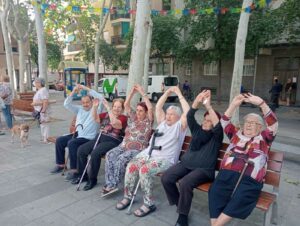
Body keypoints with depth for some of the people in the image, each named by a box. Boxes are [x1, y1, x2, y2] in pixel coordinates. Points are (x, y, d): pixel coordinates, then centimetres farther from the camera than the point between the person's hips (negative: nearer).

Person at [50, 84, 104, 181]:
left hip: (88, 138, -8)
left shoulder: (96, 110, -5)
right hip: (77, 135, 8)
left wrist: (87, 89, -18)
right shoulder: (79, 109, 14)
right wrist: (73, 92, -4)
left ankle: (74, 170, -20)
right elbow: (67, 104, 8)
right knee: (59, 140, 1)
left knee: (71, 143, -30)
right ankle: (60, 164, 15)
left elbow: (101, 98, -21)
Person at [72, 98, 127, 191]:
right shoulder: (106, 114, 14)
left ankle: (92, 179, -10)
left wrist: (108, 108, -23)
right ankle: (82, 175, 10)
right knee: (81, 150, -7)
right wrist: (95, 107, -9)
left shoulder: (123, 118, -3)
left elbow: (114, 123, -23)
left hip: (112, 141, -6)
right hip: (99, 138, 7)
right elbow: (95, 118, 5)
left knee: (95, 153, -29)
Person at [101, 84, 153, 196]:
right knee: (110, 155, -20)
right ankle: (110, 183, -20)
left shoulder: (148, 121, 0)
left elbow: (150, 108, -16)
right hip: (124, 146, 6)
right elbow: (126, 105, 8)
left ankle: (113, 184, -16)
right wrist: (132, 92, 0)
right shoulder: (132, 117, 15)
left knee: (121, 158, -30)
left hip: (138, 150, -5)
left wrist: (142, 93, -13)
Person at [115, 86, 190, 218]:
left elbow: (187, 112, -11)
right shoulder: (162, 122, 20)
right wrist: (168, 92, 12)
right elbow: (158, 107, 16)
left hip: (165, 159, -6)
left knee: (145, 170, -30)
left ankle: (149, 203, -15)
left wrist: (179, 94, -7)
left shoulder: (179, 126, 4)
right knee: (131, 166, -18)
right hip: (149, 152, 6)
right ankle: (128, 196, 0)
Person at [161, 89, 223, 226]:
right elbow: (190, 117, -3)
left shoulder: (216, 136, 4)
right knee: (166, 178, -17)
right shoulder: (197, 130, 15)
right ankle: (179, 204, 6)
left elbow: (218, 126, -20)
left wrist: (208, 106, -29)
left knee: (185, 183, -32)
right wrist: (197, 101, -22)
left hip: (204, 169, -5)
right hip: (186, 163, 5)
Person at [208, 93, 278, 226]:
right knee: (215, 195, -27)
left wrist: (261, 103, -7)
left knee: (240, 199, -31)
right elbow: (224, 122, 17)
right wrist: (234, 105, 4)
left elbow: (273, 124, 6)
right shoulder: (236, 134, 28)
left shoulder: (263, 138, 21)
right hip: (227, 173, 2)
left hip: (249, 179, -2)